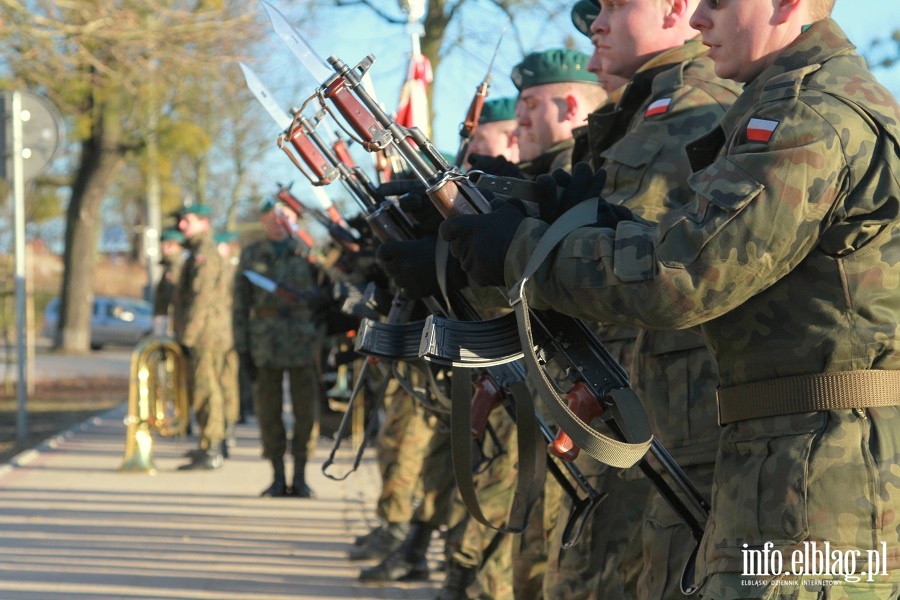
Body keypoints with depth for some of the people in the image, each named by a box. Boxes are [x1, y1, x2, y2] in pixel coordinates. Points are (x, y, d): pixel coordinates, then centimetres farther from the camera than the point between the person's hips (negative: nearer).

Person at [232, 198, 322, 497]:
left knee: (305, 410, -1)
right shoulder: (251, 255, 10)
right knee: (268, 411, 2)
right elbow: (240, 303, 8)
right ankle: (278, 477, 9)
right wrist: (242, 346, 2)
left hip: (303, 339, -1)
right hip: (265, 341, 1)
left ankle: (300, 476, 8)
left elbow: (324, 293, 9)